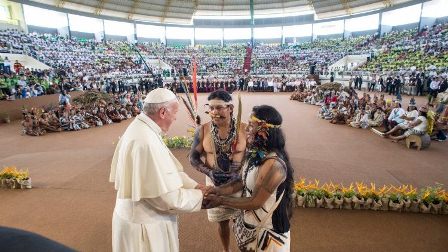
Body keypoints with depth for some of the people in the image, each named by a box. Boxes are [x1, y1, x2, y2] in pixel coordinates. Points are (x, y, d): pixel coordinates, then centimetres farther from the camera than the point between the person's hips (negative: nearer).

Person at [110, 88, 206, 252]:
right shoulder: (147, 142, -31)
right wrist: (199, 196, -12)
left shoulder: (139, 128, 0)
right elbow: (170, 197, -28)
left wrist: (194, 185, 0)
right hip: (145, 224, -9)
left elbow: (169, 169, 6)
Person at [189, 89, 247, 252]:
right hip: (215, 182, 2)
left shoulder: (244, 129, -14)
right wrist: (210, 173, -18)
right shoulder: (203, 130, -10)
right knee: (222, 221, 20)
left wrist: (237, 174, -22)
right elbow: (193, 158, -3)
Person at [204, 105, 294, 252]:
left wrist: (220, 200, -21)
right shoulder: (256, 152, -5)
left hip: (268, 228, -7)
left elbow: (255, 202, -26)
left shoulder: (273, 164, -32)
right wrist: (220, 190, -13)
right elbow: (244, 180, 2)